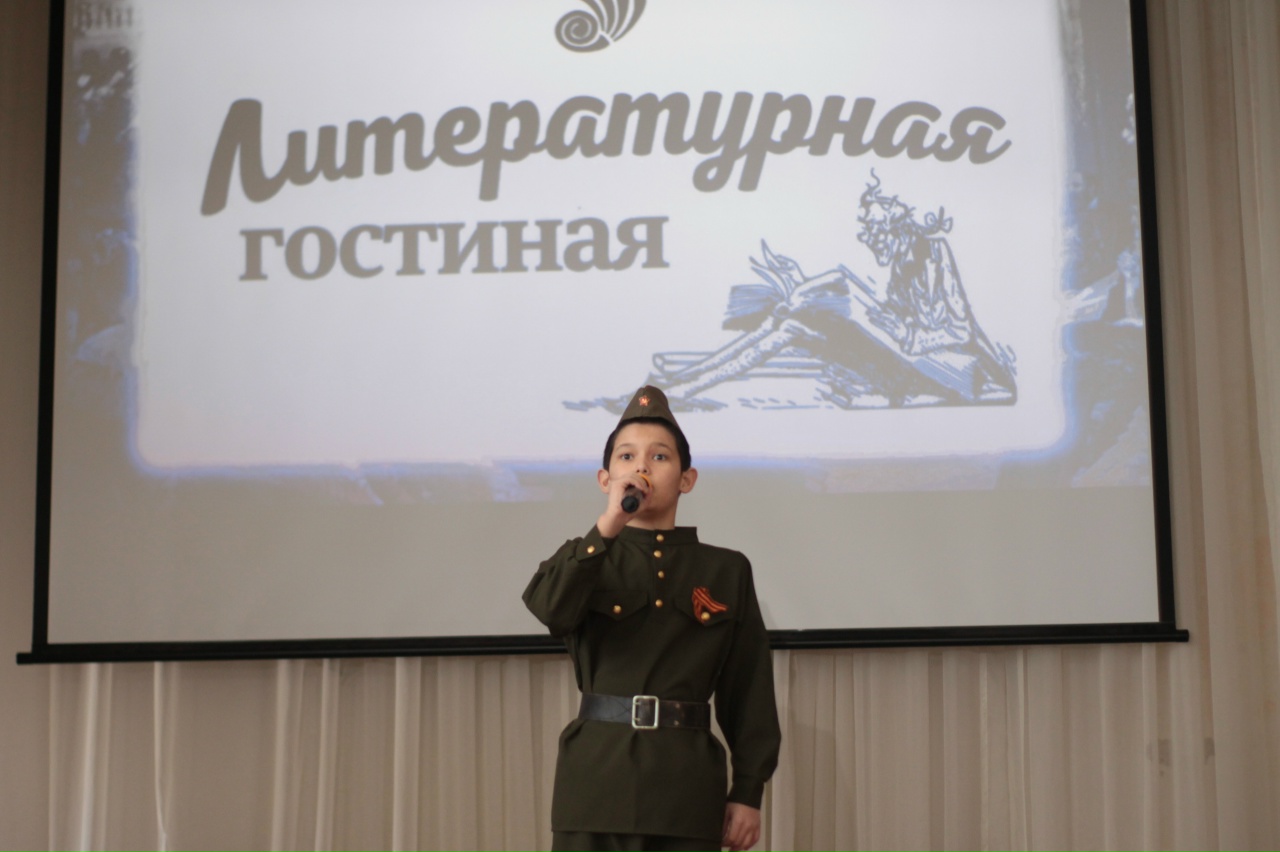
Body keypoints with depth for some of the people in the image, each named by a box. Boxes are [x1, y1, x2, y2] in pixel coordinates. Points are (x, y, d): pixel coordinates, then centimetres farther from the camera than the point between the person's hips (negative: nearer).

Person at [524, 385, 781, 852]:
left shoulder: (727, 571, 9)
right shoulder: (586, 560, 9)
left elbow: (750, 690, 8)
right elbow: (550, 609, -15)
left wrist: (747, 791, 3)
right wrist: (608, 526, -23)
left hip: (689, 784, 1)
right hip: (598, 775, 0)